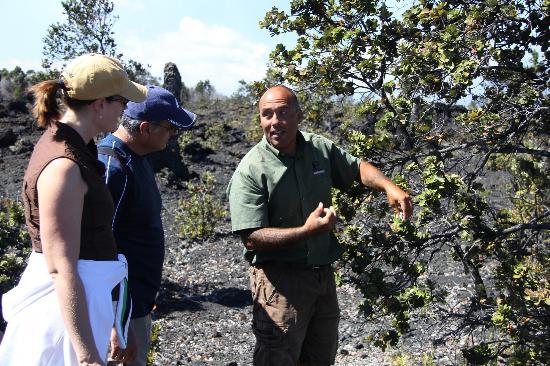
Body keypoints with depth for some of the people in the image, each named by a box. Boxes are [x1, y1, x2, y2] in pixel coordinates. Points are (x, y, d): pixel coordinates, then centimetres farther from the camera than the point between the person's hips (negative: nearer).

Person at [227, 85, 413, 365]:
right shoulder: (250, 171, -18)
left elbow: (357, 168, 16)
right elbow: (252, 238, -22)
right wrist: (307, 231, -30)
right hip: (280, 278, -6)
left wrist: (389, 186, -4)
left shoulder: (320, 149, 0)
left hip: (323, 275, 6)